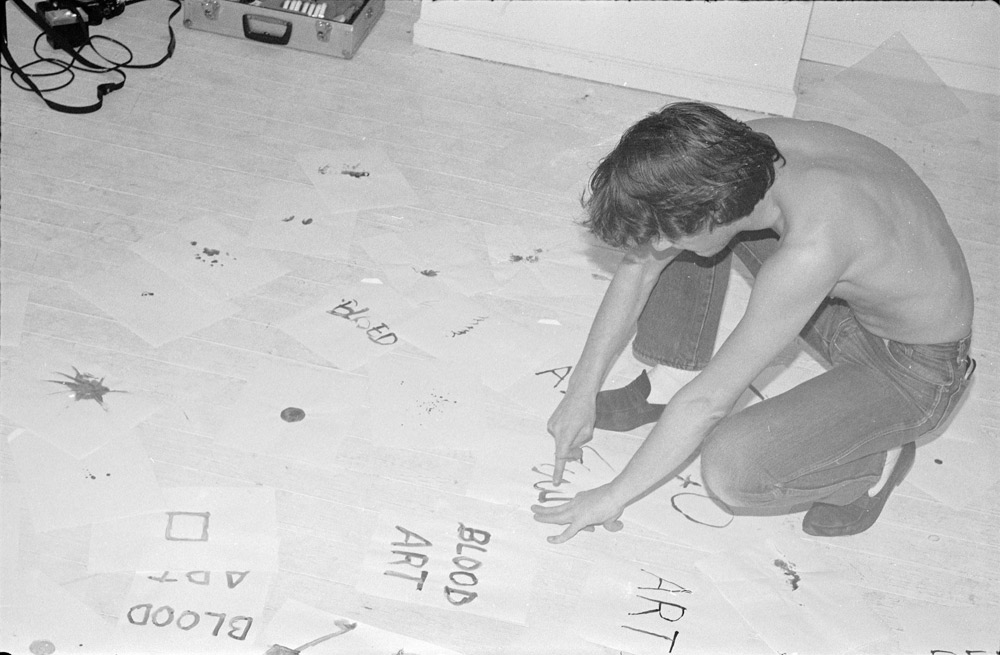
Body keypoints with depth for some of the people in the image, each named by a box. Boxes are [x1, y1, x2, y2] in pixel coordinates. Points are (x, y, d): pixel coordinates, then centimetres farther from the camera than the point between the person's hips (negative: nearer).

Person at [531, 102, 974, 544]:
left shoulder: (812, 250, -40)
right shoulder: (738, 156, -18)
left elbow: (709, 401, -31)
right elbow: (642, 265, -4)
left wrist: (615, 495, -19)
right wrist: (582, 390, -2)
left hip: (915, 369, -7)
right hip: (853, 300, 7)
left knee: (730, 470, -23)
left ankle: (878, 458, 3)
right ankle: (662, 388, 12)